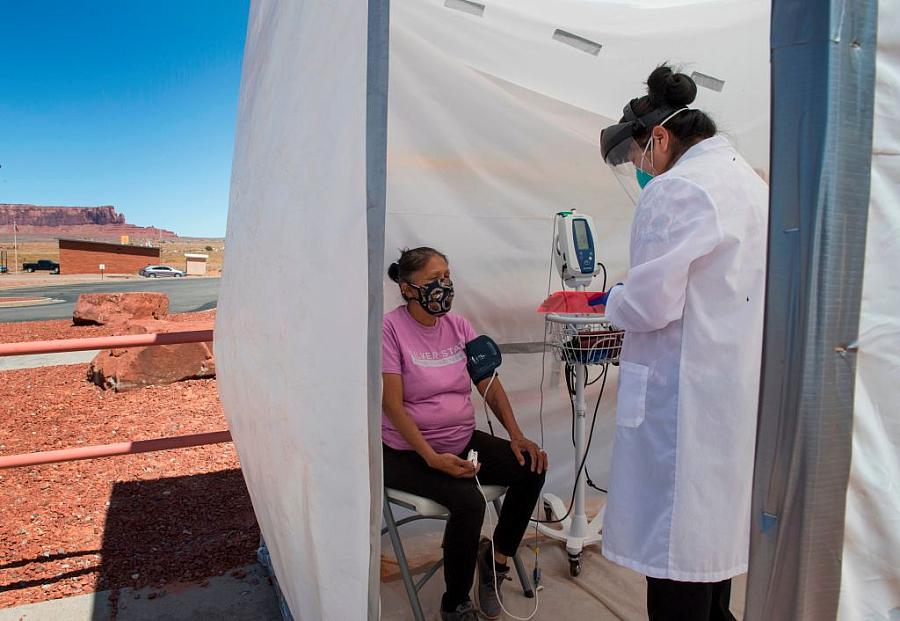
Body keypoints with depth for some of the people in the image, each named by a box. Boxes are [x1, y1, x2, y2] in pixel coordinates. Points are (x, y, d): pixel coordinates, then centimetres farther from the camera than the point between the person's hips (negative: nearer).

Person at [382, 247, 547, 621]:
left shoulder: (458, 326, 4)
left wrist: (516, 435, -9)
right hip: (408, 452, -6)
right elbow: (392, 404, -18)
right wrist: (433, 458, -26)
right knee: (469, 502, -27)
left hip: (463, 441, 6)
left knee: (531, 468, -10)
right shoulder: (390, 329, -14)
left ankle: (495, 561, 11)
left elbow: (490, 386, 4)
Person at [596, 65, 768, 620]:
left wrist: (613, 301, 0)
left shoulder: (676, 189, -16)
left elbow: (652, 303, -21)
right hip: (738, 390, 10)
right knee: (715, 526, 23)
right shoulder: (750, 181, 14)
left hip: (685, 394, -10)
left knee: (675, 543, 3)